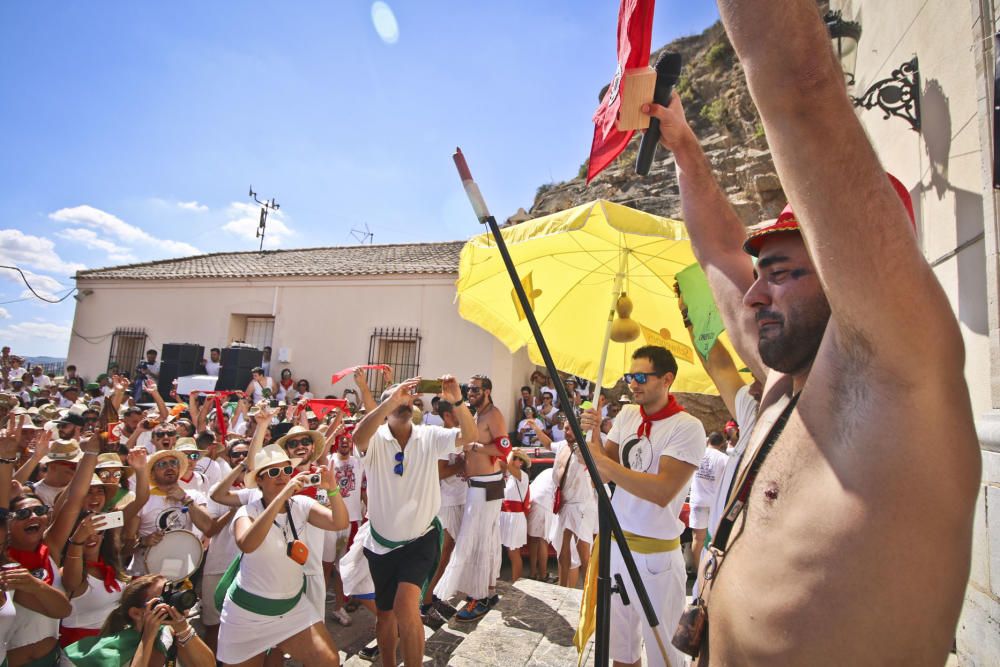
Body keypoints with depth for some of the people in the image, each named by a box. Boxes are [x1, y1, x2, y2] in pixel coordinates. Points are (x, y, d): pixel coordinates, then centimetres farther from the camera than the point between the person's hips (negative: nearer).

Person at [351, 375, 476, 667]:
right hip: (382, 542, 2)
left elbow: (469, 437, -24)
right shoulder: (376, 439, -13)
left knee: (406, 607, -19)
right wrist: (392, 399, -45)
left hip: (420, 539, -1)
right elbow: (358, 438, -36)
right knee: (385, 614, 18)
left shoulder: (429, 436, -10)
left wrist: (457, 402, -41)